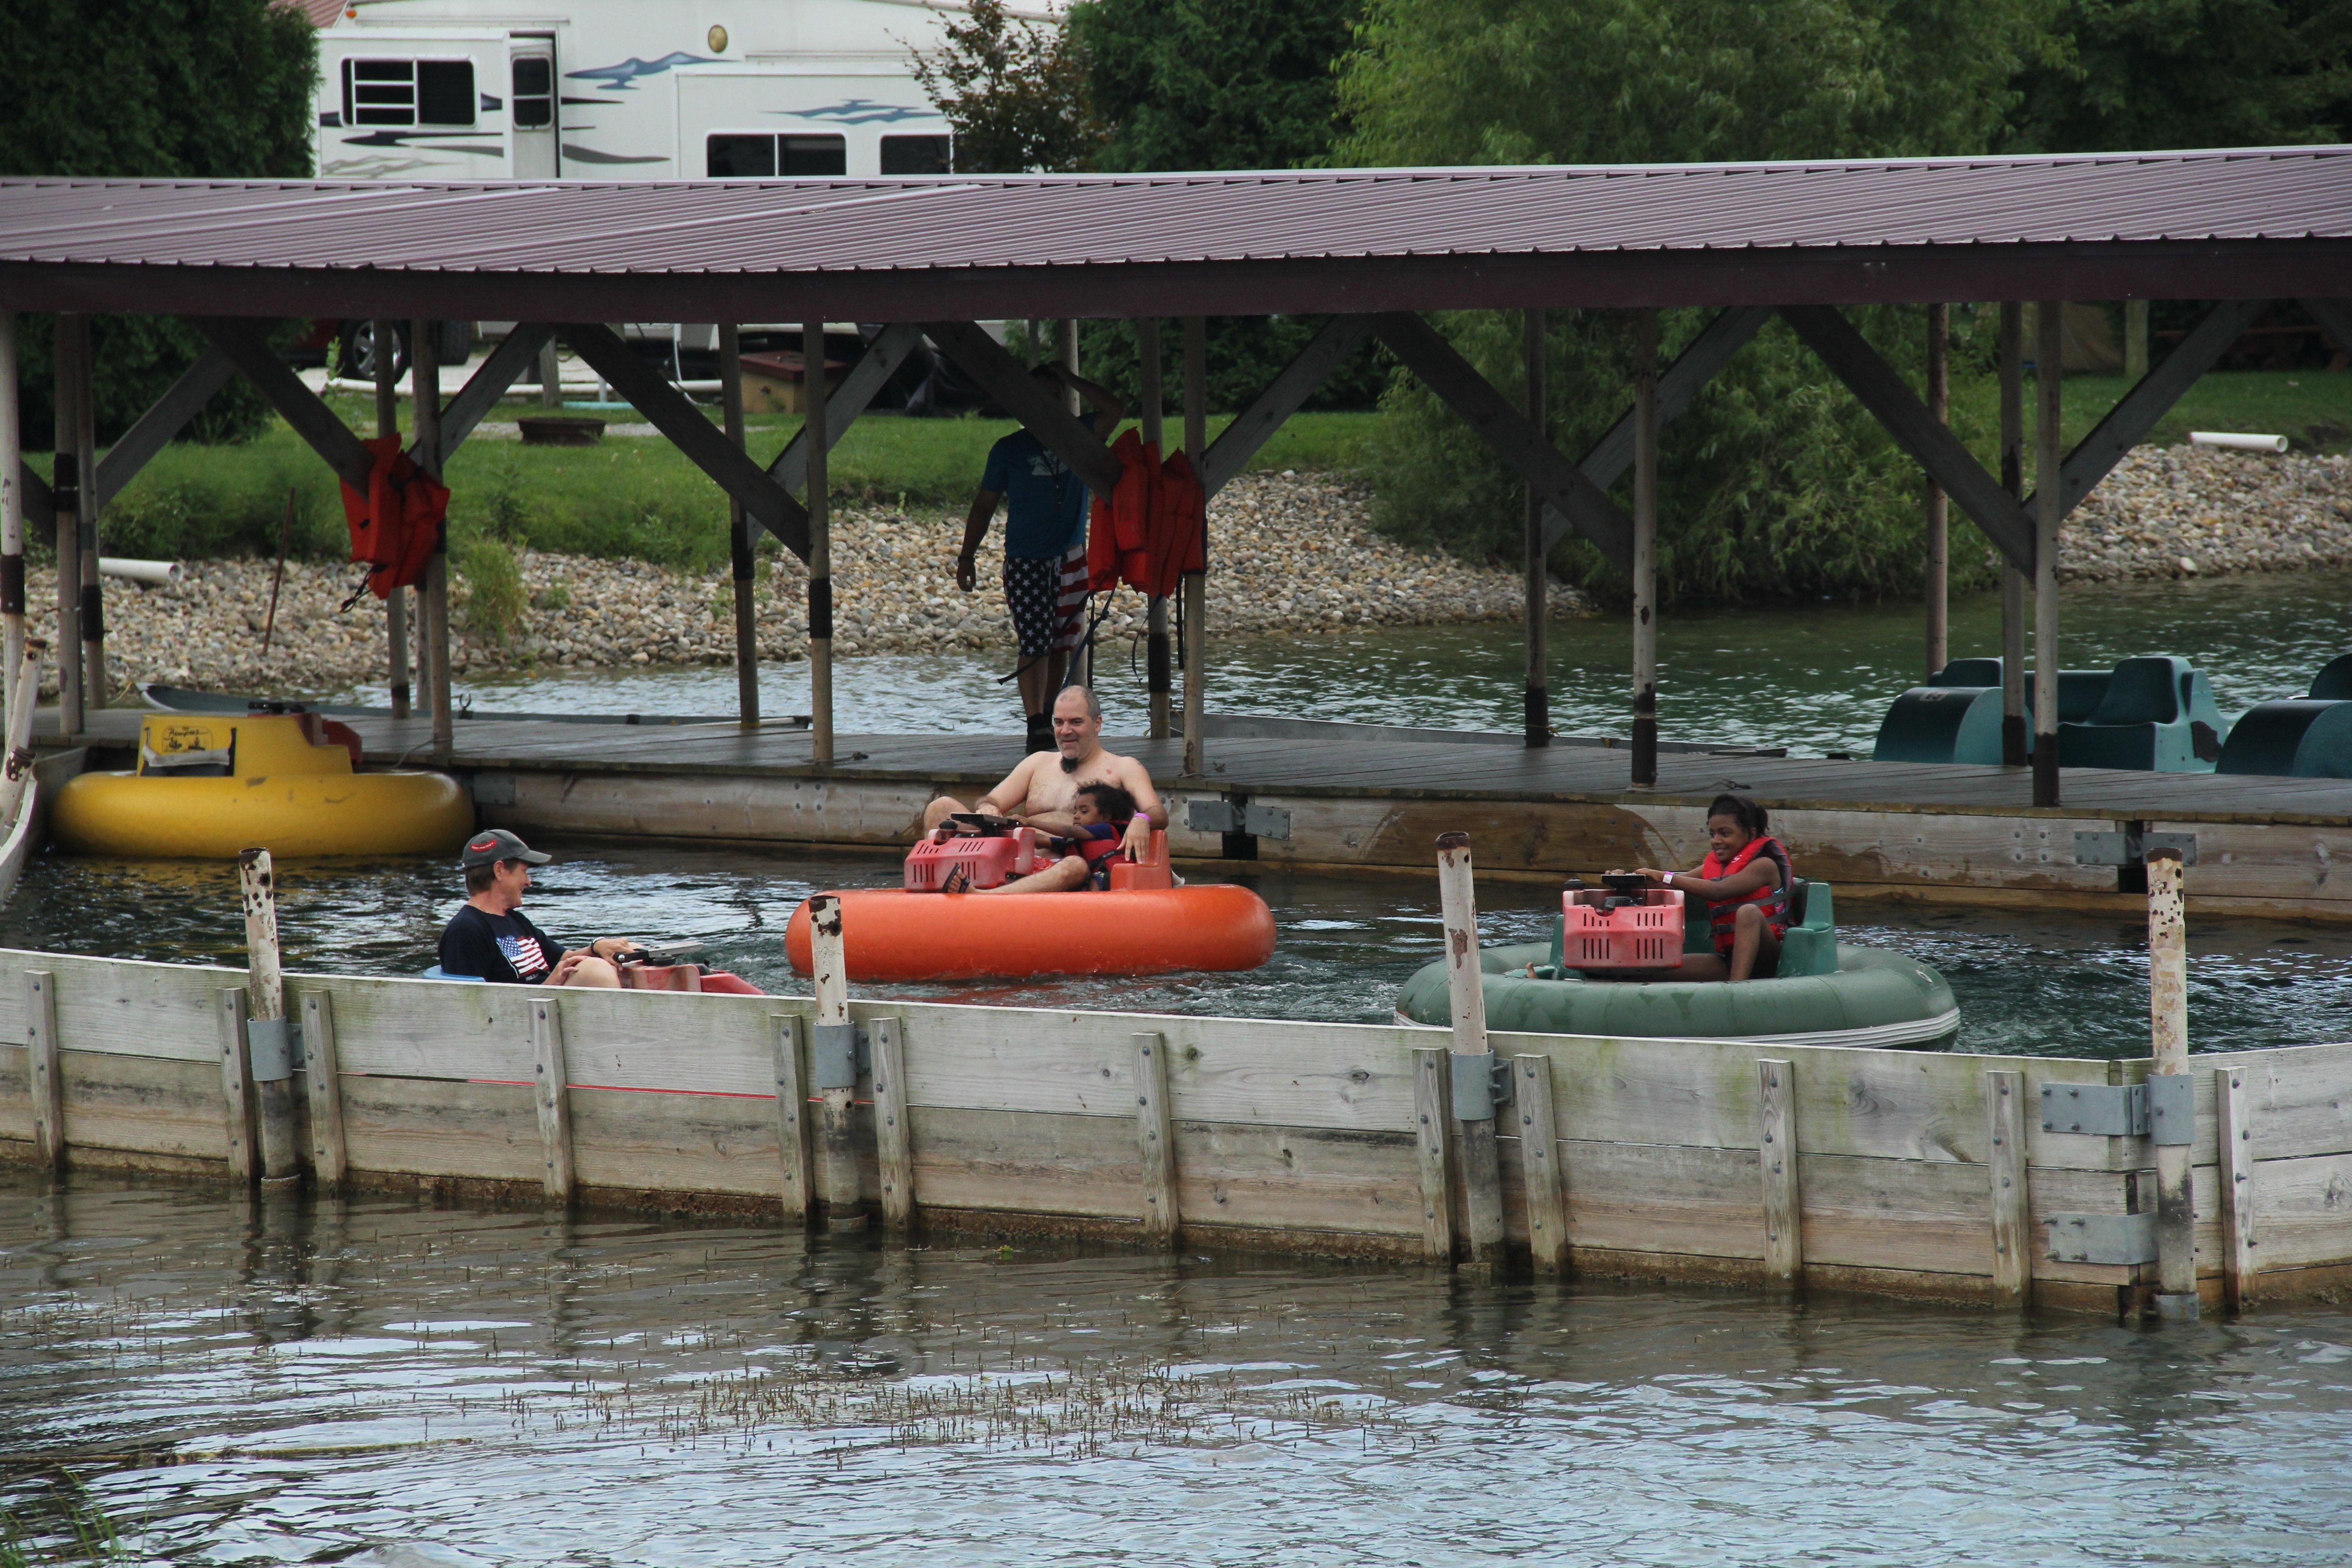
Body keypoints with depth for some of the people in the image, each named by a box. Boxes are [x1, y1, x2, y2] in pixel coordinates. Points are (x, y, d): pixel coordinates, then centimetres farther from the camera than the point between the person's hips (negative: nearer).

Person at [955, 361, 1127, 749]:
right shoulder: (1009, 450, 3)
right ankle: (1036, 724, -14)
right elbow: (984, 505, 6)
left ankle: (1050, 722, 13)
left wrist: (1070, 379, -5)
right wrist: (967, 556, 0)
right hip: (1025, 561, -3)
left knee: (1061, 644, 6)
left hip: (1070, 559, 3)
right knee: (1035, 643, -11)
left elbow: (1115, 410, -5)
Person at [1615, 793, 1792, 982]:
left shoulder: (1764, 865, -5)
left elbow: (1719, 891, -18)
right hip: (1726, 958, 6)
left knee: (1749, 912, -39)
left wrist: (1664, 877, -20)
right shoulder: (1712, 865, 18)